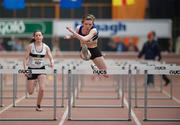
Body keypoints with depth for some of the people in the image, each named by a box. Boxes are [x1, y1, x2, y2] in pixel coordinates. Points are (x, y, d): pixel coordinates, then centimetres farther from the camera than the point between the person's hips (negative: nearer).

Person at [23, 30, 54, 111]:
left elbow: (51, 58, -2)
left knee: (42, 89, -16)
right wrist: (25, 69, -18)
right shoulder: (30, 46, -7)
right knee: (30, 92, 3)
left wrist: (51, 63, -24)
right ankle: (33, 83, 40)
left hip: (41, 69, 1)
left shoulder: (46, 47, -2)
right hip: (31, 69, -1)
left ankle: (38, 106, 4)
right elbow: (26, 58, -7)